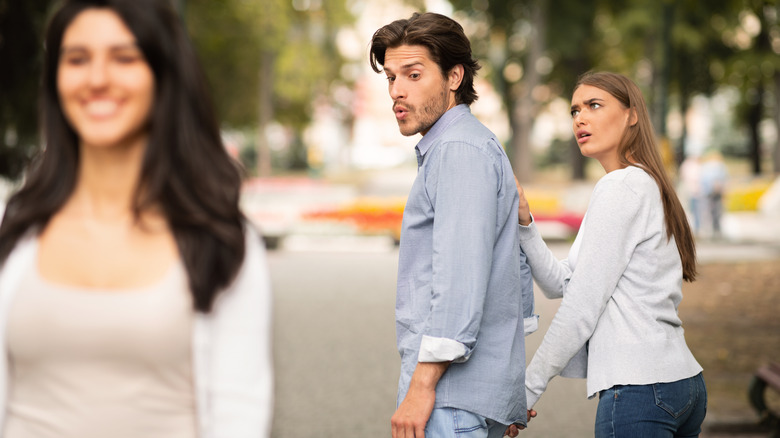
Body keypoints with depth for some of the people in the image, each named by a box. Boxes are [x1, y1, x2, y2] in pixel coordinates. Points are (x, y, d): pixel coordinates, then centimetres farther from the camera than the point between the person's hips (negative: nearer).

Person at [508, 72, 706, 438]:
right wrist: (523, 222, 0)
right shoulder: (647, 186, 20)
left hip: (639, 387, -9)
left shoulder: (621, 187, -9)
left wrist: (526, 388, -8)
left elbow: (581, 306, -12)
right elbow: (561, 283, 14)